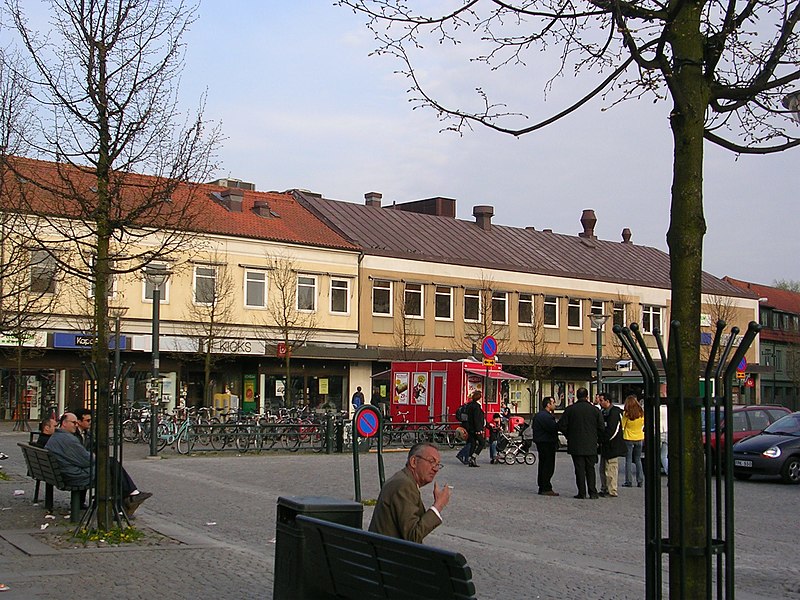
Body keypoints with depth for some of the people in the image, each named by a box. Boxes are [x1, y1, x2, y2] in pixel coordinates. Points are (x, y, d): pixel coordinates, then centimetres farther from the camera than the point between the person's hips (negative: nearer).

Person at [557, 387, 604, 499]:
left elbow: (561, 426, -4)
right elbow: (601, 428, 0)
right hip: (591, 446, 1)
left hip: (575, 445, -1)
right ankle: (592, 493, 5)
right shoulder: (595, 410, -2)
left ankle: (582, 492, 2)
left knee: (579, 469, 3)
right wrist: (597, 439, 17)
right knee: (590, 469, 9)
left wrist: (569, 436, 12)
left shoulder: (570, 409, -4)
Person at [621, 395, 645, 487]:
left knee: (628, 460, 3)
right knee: (638, 460, 13)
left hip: (629, 439, -3)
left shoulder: (626, 414, -14)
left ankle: (629, 481, 1)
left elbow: (622, 426, -8)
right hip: (639, 438, 3)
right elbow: (643, 424, 9)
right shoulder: (641, 413, -4)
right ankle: (640, 481, 11)